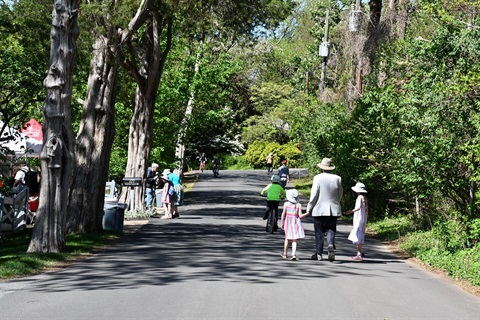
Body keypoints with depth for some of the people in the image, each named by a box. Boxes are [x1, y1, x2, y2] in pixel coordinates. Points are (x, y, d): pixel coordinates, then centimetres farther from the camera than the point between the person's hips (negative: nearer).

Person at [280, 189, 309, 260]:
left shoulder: (286, 204, -6)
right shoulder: (298, 205, -5)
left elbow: (283, 214, -5)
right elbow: (300, 215, -9)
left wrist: (282, 223, 3)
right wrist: (307, 213, 2)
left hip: (288, 222, 0)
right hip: (296, 222, 0)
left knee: (287, 238, 16)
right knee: (294, 240, 5)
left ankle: (284, 253, 27)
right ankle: (294, 254, -10)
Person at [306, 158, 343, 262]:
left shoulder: (318, 178, -9)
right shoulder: (337, 179, 0)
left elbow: (314, 195, -9)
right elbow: (340, 194, 8)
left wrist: (309, 207, 1)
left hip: (319, 209, -2)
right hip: (333, 210, 2)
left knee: (319, 232, 6)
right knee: (331, 230, 8)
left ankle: (318, 254, 10)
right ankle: (331, 245, -20)